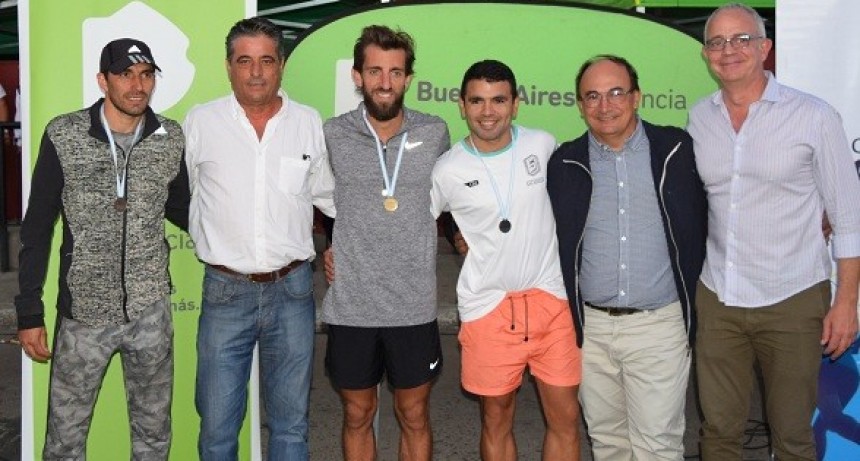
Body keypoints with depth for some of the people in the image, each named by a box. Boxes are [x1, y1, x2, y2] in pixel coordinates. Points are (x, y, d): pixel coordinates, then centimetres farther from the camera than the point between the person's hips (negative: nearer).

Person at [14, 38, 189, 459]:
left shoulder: (171, 139, -2)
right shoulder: (63, 136, -7)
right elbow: (37, 228, -3)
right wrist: (29, 312, -4)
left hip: (150, 312, 2)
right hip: (83, 313, -1)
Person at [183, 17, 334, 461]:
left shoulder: (310, 123, 3)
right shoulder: (200, 122, -1)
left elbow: (327, 194, 15)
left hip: (292, 290, 1)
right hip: (225, 291, -1)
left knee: (290, 423, 13)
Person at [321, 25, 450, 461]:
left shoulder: (435, 133, -1)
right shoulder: (331, 135, -3)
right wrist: (327, 244, 3)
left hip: (414, 306, 0)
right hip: (350, 306, 0)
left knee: (414, 416, 14)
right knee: (357, 415, 15)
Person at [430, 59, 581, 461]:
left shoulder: (543, 145, 0)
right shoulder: (447, 170, -6)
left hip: (550, 297, 2)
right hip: (489, 306, -2)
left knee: (565, 418, 6)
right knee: (497, 421, 10)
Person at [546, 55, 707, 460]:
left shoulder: (676, 150, -1)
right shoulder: (565, 163, 2)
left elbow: (699, 226, 6)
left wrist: (693, 302, 5)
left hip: (659, 324, -2)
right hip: (590, 326, 2)